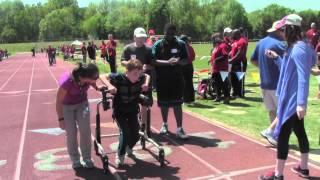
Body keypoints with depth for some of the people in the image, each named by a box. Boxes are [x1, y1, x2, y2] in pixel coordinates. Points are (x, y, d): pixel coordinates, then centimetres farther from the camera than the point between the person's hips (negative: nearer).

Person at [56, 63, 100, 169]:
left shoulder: (89, 78, -26)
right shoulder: (67, 81, -37)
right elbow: (59, 101, -24)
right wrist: (61, 119, -20)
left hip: (82, 104, 3)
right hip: (67, 106, -3)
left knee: (85, 130, -5)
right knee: (71, 133, -3)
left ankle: (87, 158, 11)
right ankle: (75, 160, 16)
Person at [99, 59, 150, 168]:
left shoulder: (139, 78, -16)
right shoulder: (118, 78, -26)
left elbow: (147, 76, 8)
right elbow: (102, 76, -19)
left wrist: (146, 84, -12)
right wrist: (109, 86, -35)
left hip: (133, 110, 4)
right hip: (119, 111, -4)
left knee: (135, 135, 5)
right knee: (125, 132, -19)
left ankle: (129, 148, 41)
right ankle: (120, 156, 4)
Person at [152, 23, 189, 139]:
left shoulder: (180, 44, 3)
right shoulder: (158, 45, -2)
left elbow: (186, 59, 4)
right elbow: (153, 61, -10)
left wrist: (178, 61, -17)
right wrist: (167, 62, -23)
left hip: (177, 78, 0)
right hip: (162, 79, 0)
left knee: (177, 103, -1)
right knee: (164, 103, 12)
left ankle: (179, 129, 2)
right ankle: (164, 124, 33)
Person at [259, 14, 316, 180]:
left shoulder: (298, 49, -21)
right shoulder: (295, 47, 9)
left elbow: (303, 78, -27)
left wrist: (301, 103, -30)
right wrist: (277, 57, 16)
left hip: (292, 101, -10)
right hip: (292, 99, 10)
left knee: (282, 135, -3)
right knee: (300, 132, 18)